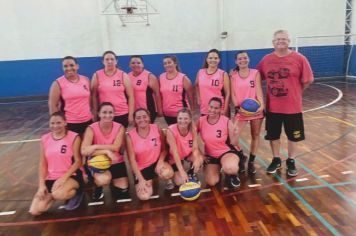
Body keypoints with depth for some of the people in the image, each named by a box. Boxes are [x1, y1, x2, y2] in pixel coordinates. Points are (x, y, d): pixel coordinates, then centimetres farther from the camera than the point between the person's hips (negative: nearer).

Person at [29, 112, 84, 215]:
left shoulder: (74, 137, -9)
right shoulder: (45, 139, 4)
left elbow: (78, 161, -10)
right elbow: (43, 164, 6)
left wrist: (64, 177, -20)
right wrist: (41, 185, -3)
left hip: (71, 176, -5)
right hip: (51, 178, 5)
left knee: (59, 194, -36)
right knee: (35, 211, -8)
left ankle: (76, 192, -2)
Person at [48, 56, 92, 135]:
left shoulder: (86, 80, 5)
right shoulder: (58, 83, -6)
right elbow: (52, 105, -6)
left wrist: (94, 116, 10)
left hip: (87, 121, 4)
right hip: (69, 123, -4)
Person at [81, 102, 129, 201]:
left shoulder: (120, 128, -12)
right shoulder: (91, 129, -17)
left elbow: (116, 147, -25)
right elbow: (84, 151, -28)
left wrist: (95, 146, -33)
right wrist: (107, 151, -34)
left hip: (117, 163, 2)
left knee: (124, 195, 4)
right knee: (103, 179, -36)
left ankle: (113, 184, 39)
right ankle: (98, 188, 3)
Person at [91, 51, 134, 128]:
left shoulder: (123, 75, 1)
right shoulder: (97, 75, 2)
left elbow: (130, 96, 2)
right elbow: (94, 96, 7)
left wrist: (130, 115, -3)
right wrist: (95, 113, 5)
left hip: (122, 114, 0)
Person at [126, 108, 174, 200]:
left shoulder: (157, 129, -9)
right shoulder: (130, 136, -13)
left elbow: (164, 149, -1)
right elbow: (132, 160, -11)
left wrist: (160, 161, -21)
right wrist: (141, 179, -15)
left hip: (156, 162, 1)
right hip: (141, 168, -1)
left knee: (168, 174, -32)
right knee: (144, 196, -17)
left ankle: (156, 174, 6)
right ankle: (150, 180, 17)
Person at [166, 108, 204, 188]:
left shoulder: (193, 128, -18)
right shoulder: (171, 130, -30)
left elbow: (195, 147, -19)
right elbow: (175, 152, -32)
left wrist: (196, 159, -41)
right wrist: (182, 172, -37)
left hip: (188, 154, 3)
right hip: (175, 157, -3)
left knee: (200, 159, -28)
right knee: (180, 182, -17)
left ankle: (191, 174, 4)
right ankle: (173, 173, 18)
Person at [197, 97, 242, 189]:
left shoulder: (227, 122, -16)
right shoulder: (201, 121, -10)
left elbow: (233, 143, -11)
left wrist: (235, 134, -31)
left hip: (226, 152, -3)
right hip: (210, 155, 3)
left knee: (230, 168, -37)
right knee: (211, 182, -13)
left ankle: (232, 175, 4)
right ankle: (217, 169, 24)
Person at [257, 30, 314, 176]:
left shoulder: (299, 59, -8)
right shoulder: (266, 60, 0)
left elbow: (307, 80, -3)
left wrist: (294, 92, 4)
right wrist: (273, 90, 4)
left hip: (292, 106, -2)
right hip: (272, 106, 2)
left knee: (293, 136, 11)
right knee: (273, 135, 12)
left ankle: (291, 162, 30)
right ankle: (276, 160, 32)